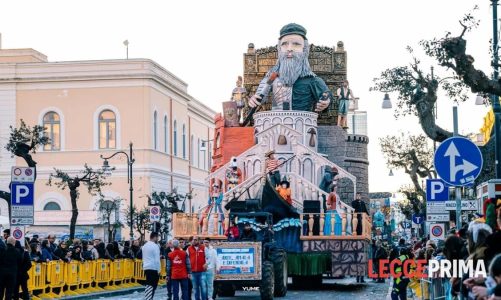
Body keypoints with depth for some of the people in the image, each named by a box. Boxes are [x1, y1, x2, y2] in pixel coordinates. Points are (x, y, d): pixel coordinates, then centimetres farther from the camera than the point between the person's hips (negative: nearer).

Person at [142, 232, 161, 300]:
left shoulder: (144, 246, 13)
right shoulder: (155, 246, -11)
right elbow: (157, 260, -13)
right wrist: (159, 270, -9)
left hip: (146, 268, 8)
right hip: (153, 269, -8)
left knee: (148, 285, 13)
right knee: (152, 286, -6)